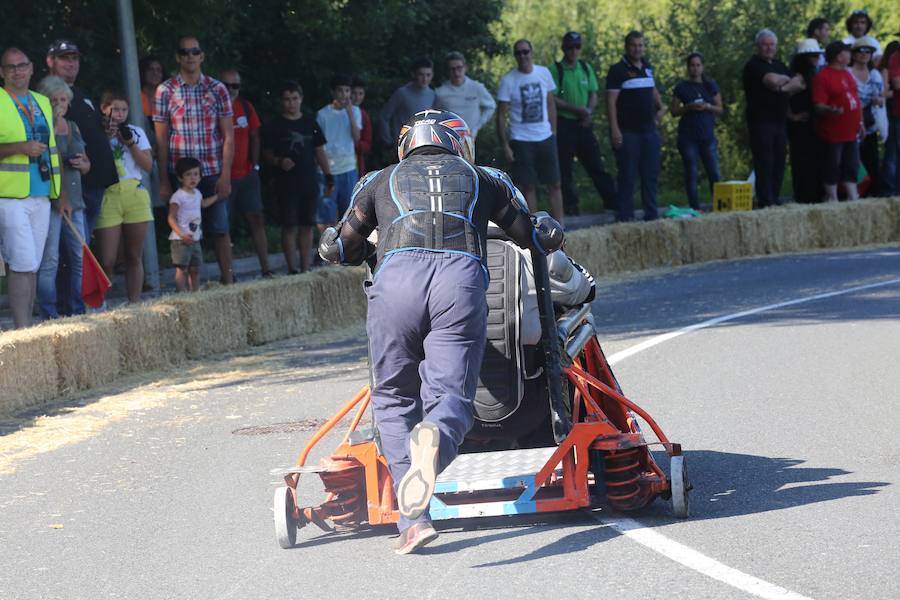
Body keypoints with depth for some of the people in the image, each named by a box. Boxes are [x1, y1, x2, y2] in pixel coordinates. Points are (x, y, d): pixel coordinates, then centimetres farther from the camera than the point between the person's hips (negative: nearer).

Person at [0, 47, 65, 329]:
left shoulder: (43, 103, 18)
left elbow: (53, 152, 22)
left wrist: (62, 195, 17)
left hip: (41, 197, 6)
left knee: (31, 266, 7)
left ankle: (26, 327, 12)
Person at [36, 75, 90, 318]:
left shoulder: (73, 127, 17)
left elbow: (87, 165, 25)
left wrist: (82, 163, 1)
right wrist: (53, 124, -19)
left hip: (74, 199, 7)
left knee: (80, 258, 7)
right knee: (50, 260, -8)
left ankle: (78, 310, 14)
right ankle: (49, 314, -7)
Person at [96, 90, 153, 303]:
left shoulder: (136, 132, 14)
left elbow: (148, 165, 6)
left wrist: (129, 142, -3)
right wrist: (105, 139, -10)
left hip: (135, 195, 3)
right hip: (108, 196, -3)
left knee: (135, 256, 5)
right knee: (107, 261, -9)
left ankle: (135, 303, 10)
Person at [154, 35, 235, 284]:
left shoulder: (217, 89, 5)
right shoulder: (165, 91, 3)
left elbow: (228, 136, 3)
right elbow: (161, 138, 3)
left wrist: (225, 175, -5)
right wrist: (164, 180, -2)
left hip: (213, 173, 1)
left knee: (221, 230, 3)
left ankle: (228, 281, 10)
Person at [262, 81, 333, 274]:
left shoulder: (310, 124, 11)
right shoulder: (274, 126, 1)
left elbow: (320, 151, 14)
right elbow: (267, 153, 1)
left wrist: (328, 176, 9)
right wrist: (279, 161, -19)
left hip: (309, 182, 3)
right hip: (286, 184, -3)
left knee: (307, 226, 5)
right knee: (289, 227, -4)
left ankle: (305, 269, 10)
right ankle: (292, 269, -1)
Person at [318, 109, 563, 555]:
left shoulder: (381, 182, 32)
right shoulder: (482, 180, 32)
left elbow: (336, 249, 36)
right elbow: (544, 239, 39)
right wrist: (547, 229, 63)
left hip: (396, 279, 0)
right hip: (461, 278, 0)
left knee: (393, 401, 10)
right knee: (450, 398, -1)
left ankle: (413, 519, -6)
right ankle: (435, 438, -39)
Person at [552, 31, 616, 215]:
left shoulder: (586, 68, 11)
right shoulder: (555, 70, -6)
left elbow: (593, 94, 12)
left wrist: (589, 111, -8)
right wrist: (576, 109, -18)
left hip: (584, 124, 4)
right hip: (564, 123, -4)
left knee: (595, 164, 7)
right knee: (564, 168, 1)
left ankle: (611, 200, 11)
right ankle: (570, 205, 9)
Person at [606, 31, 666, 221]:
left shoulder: (647, 68, 13)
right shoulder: (618, 70, -7)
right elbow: (611, 100, -12)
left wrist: (660, 107, 13)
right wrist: (614, 129, -20)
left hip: (649, 130, 6)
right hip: (628, 132, -6)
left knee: (650, 175, 9)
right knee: (627, 176, -4)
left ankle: (651, 214, 15)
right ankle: (626, 216, 1)